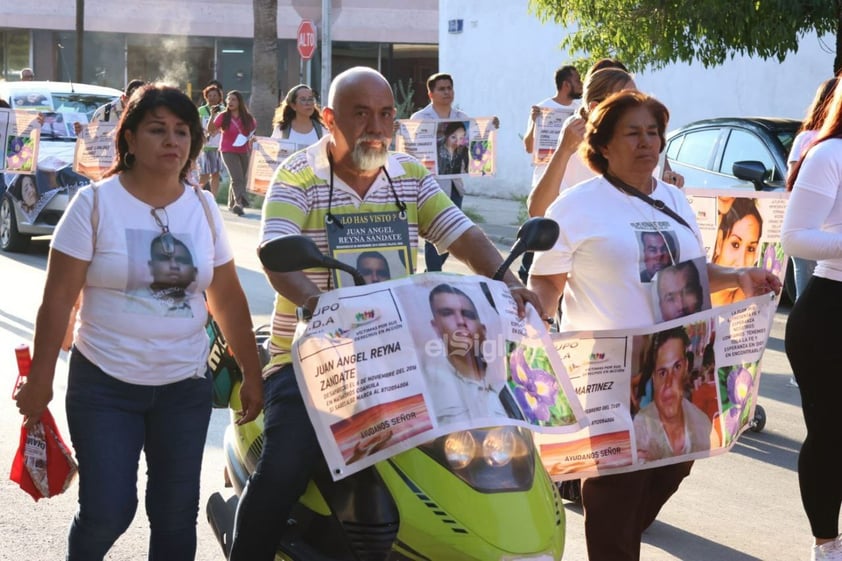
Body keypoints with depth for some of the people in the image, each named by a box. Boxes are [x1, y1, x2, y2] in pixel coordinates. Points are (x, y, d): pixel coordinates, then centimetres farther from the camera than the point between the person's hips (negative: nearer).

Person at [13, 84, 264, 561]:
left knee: (176, 514, 7)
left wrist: (252, 374, 9)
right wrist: (40, 379, -7)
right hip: (104, 385, -3)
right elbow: (59, 298, -6)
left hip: (186, 387, 3)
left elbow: (229, 300, 10)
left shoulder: (204, 209, 4)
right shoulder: (95, 203, -6)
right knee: (107, 512, -6)